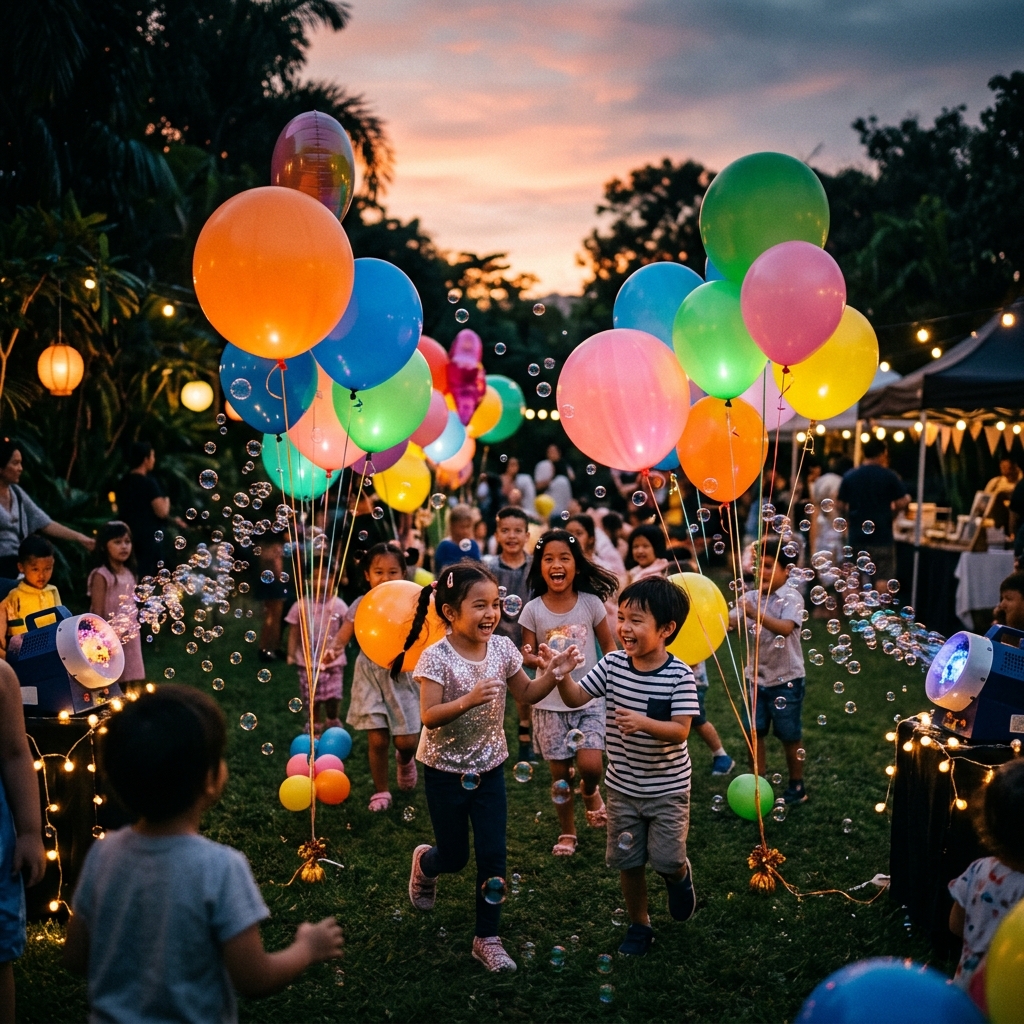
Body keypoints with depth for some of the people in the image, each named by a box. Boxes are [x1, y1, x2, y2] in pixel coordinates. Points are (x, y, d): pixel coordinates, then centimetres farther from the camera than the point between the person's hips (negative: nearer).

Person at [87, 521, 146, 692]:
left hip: (130, 638, 7)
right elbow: (97, 612, -13)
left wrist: (134, 630, 15)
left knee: (131, 687, 10)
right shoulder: (101, 576, -12)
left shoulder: (130, 574, 8)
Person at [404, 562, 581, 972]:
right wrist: (467, 700, -39)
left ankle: (487, 937, 18)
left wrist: (552, 673, -13)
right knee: (455, 857, 10)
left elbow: (527, 694, 5)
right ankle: (424, 862, 47)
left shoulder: (501, 648, -7)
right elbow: (428, 716, -24)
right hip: (446, 770, -3)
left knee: (493, 855, 2)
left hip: (489, 768, 3)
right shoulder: (436, 658, -20)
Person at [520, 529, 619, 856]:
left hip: (590, 700, 0)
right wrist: (533, 659, -25)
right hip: (551, 704, 0)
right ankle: (567, 832, 30)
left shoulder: (591, 603, -6)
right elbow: (527, 655, -2)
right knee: (560, 774, 7)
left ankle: (590, 792, 22)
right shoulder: (533, 610, -7)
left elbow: (608, 645, 4)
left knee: (590, 764, -14)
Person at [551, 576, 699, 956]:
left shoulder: (680, 675, -17)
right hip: (623, 786, 4)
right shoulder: (612, 664, -7)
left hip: (667, 788, -3)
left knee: (666, 860, -3)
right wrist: (562, 671, -25)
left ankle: (681, 875, 35)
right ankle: (639, 926, 33)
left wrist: (644, 723, -38)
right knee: (628, 861, 12)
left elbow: (680, 731, -22)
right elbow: (575, 698, -6)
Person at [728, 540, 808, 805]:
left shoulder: (791, 597, -13)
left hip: (787, 679, -4)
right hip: (756, 677, 5)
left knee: (789, 736, 7)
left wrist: (757, 614, -41)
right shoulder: (751, 597, 2)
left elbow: (785, 628, -29)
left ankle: (797, 787, 23)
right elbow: (729, 622, -8)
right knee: (753, 732, 7)